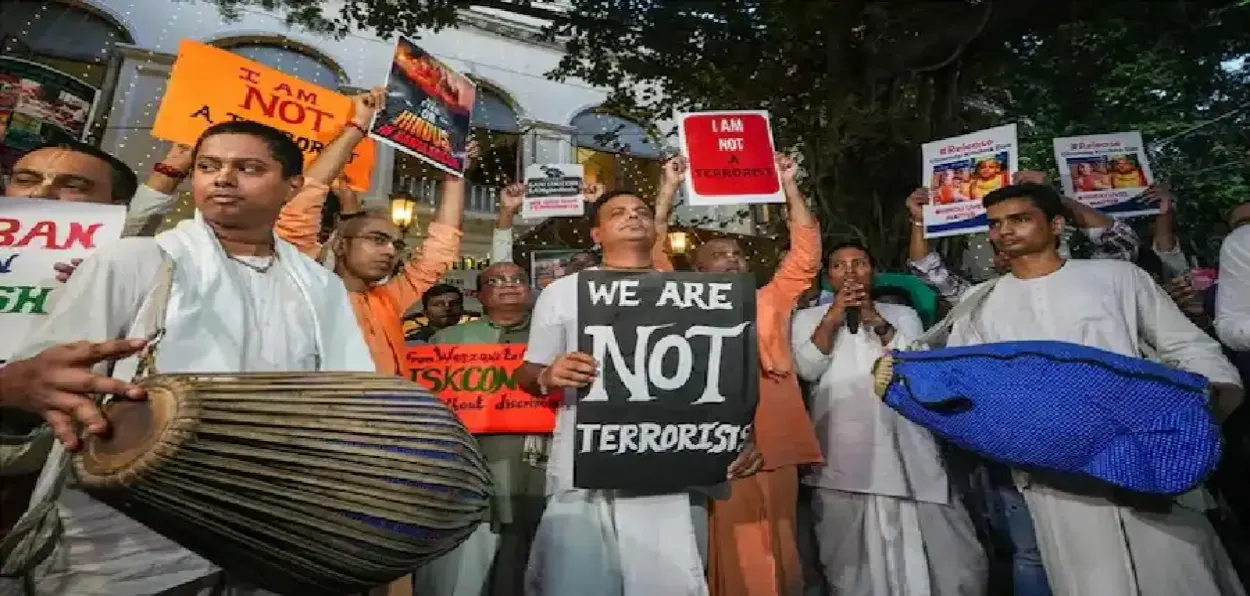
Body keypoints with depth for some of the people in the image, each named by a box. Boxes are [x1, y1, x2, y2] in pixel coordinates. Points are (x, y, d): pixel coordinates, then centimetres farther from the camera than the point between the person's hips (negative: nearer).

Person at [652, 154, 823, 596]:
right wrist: (670, 186, -2)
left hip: (775, 452, 3)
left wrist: (789, 185, 5)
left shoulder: (771, 303, 13)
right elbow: (652, 253, -2)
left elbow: (805, 252, 8)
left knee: (778, 559, 14)